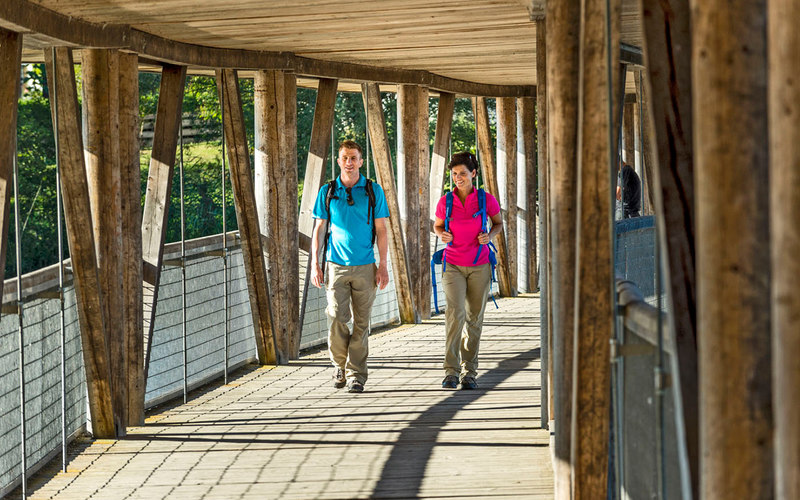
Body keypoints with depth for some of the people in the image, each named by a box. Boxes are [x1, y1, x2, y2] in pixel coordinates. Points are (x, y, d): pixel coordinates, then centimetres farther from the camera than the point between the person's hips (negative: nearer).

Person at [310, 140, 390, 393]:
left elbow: (381, 230, 5)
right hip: (336, 265, 0)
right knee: (337, 318, -10)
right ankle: (339, 365, 13)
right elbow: (318, 230, 9)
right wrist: (315, 264, 2)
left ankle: (356, 374, 7)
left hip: (365, 267, 0)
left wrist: (383, 265, -2)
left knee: (361, 322, 1)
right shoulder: (327, 191, 6)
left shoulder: (373, 190, 4)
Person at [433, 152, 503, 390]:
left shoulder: (487, 200, -6)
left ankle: (469, 373, 17)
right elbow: (437, 225, 13)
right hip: (453, 267, -1)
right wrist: (442, 235, -10)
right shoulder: (445, 202, -4)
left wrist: (489, 235, -10)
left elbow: (499, 222, 10)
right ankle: (451, 372, -16)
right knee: (455, 313, -18)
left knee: (474, 319, 6)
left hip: (479, 267, 1)